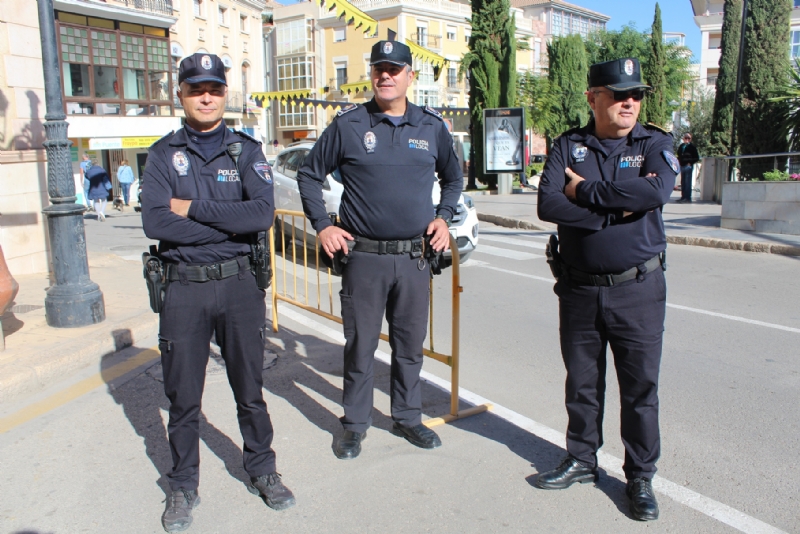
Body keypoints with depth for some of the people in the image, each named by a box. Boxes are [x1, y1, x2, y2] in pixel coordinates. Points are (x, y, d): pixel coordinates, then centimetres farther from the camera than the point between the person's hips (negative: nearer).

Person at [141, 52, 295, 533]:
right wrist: (229, 224, -14)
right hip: (183, 289, 1)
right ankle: (184, 487, 29)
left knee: (250, 389, 12)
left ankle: (263, 471, 31)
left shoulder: (246, 150, 3)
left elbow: (263, 213, -14)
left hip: (239, 283, 0)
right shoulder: (163, 154, 4)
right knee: (183, 397, 11)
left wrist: (194, 209, -13)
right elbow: (155, 222, -12)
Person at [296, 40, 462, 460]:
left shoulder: (432, 127, 7)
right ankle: (355, 423, 23)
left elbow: (453, 178, 22)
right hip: (364, 256, -2)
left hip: (414, 257, 3)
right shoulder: (348, 124, 0)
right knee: (360, 345, 6)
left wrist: (444, 217, 7)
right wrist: (322, 226, 0)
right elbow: (309, 175, 8)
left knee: (410, 344, 13)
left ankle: (407, 417, 30)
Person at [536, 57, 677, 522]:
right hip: (579, 288, 2)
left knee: (640, 387, 7)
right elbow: (548, 205, -13)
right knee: (582, 382, 14)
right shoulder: (568, 146, 3)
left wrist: (585, 192, -16)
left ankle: (640, 476, 24)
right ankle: (582, 460, 33)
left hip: (638, 289, -1)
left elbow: (656, 192, -22)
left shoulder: (655, 145, 0)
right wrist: (618, 209, -16)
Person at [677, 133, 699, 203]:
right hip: (682, 166, 7)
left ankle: (688, 197, -4)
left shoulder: (692, 147, -7)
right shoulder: (681, 146, 10)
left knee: (687, 182, -6)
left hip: (688, 166, -7)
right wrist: (679, 161, 8)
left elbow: (697, 158, -5)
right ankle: (683, 197, 18)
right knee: (683, 182, 11)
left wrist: (690, 163, -11)